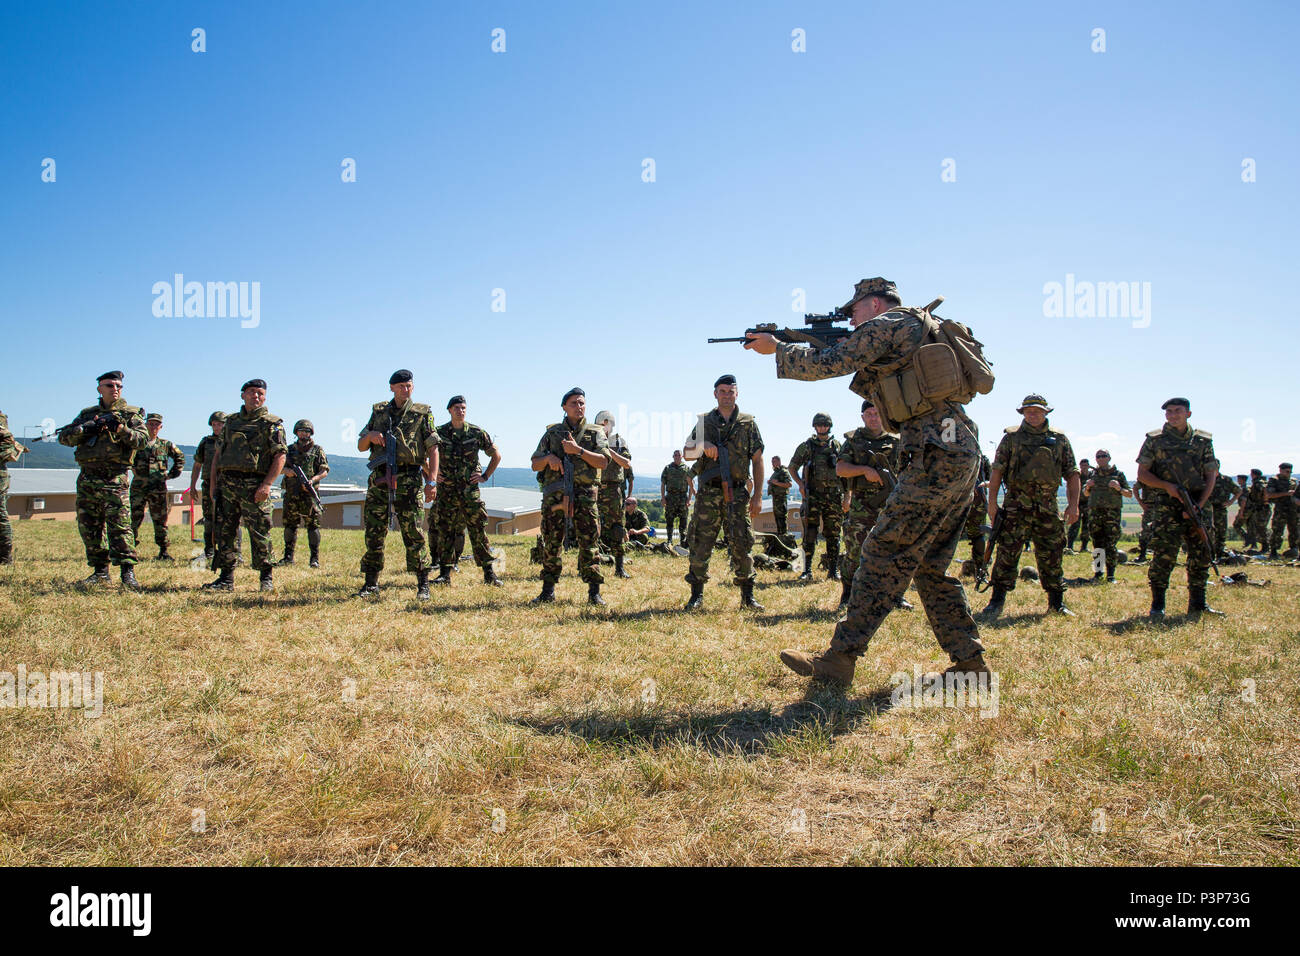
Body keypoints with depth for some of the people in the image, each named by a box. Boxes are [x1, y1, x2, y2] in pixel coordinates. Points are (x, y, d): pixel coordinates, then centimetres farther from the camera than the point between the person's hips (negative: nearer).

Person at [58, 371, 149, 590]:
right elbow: (64, 437, 9)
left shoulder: (131, 414, 6)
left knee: (119, 526, -14)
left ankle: (128, 572, -15)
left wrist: (120, 429, -23)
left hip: (115, 480, -5)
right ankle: (100, 572, 15)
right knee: (89, 528, 7)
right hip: (87, 479, 5)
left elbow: (142, 440, -7)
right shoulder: (87, 414, 16)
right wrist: (85, 429, -9)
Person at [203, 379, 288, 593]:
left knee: (259, 533, -5)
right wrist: (214, 482, 13)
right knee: (224, 531, 5)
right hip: (227, 483, 5)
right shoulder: (231, 421, 18)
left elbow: (280, 455, -7)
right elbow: (219, 452, 21)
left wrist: (267, 484, -17)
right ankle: (226, 579, 13)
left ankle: (266, 579, 5)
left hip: (254, 485, -5)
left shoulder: (272, 423, 2)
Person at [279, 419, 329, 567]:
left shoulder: (318, 450, 8)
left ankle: (315, 558, -7)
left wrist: (313, 480, -15)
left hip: (309, 493, -3)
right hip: (291, 493, 3)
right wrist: (286, 470, -8)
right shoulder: (290, 449, 16)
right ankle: (288, 556, 15)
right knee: (290, 524, 6)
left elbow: (324, 470, 2)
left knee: (313, 524, -8)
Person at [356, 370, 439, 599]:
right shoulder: (378, 411, 16)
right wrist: (370, 436, -6)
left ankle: (423, 584, 1)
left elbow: (433, 449, 1)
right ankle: (371, 583, 15)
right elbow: (360, 446, 18)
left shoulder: (423, 413, 7)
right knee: (374, 533, 5)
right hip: (379, 478, 3)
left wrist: (432, 481, -8)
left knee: (413, 533, -6)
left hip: (408, 479, -3)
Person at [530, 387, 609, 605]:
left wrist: (578, 450, -13)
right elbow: (535, 465, 13)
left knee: (588, 543, -4)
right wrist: (548, 458, -8)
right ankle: (548, 591, 13)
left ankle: (594, 592, -1)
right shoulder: (552, 432, 14)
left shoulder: (595, 432, 10)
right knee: (551, 542, 4)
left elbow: (603, 462, -4)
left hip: (584, 493, -2)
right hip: (554, 493, 2)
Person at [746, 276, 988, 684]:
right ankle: (969, 661, 17)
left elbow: (825, 365, -8)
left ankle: (840, 659, -6)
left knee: (885, 556, -8)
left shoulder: (885, 326, -2)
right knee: (931, 565, 15)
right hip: (964, 455, 9)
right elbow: (877, 389, 35)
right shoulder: (921, 328, 26)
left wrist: (775, 348, 6)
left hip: (937, 457, -9)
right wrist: (857, 362, 24)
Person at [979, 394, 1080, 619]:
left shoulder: (1060, 440, 11)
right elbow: (997, 471, 2)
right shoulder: (1011, 437, 5)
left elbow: (1072, 474, 11)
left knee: (1051, 557, 8)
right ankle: (997, 602, -2)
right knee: (1007, 554, -7)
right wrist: (992, 502, -5)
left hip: (1048, 507, 2)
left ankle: (1057, 603, 20)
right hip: (1016, 506, -2)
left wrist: (1073, 504, 0)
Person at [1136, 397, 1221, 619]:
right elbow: (1142, 473, 3)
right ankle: (1157, 605, -4)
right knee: (1164, 555, -11)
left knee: (1201, 555, 5)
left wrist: (1199, 505, -5)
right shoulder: (1154, 440, 4)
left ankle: (1198, 604, 17)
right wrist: (1167, 486, -13)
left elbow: (1211, 475, 8)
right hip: (1166, 507, -3)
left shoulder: (1203, 440, 10)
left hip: (1197, 506, 3)